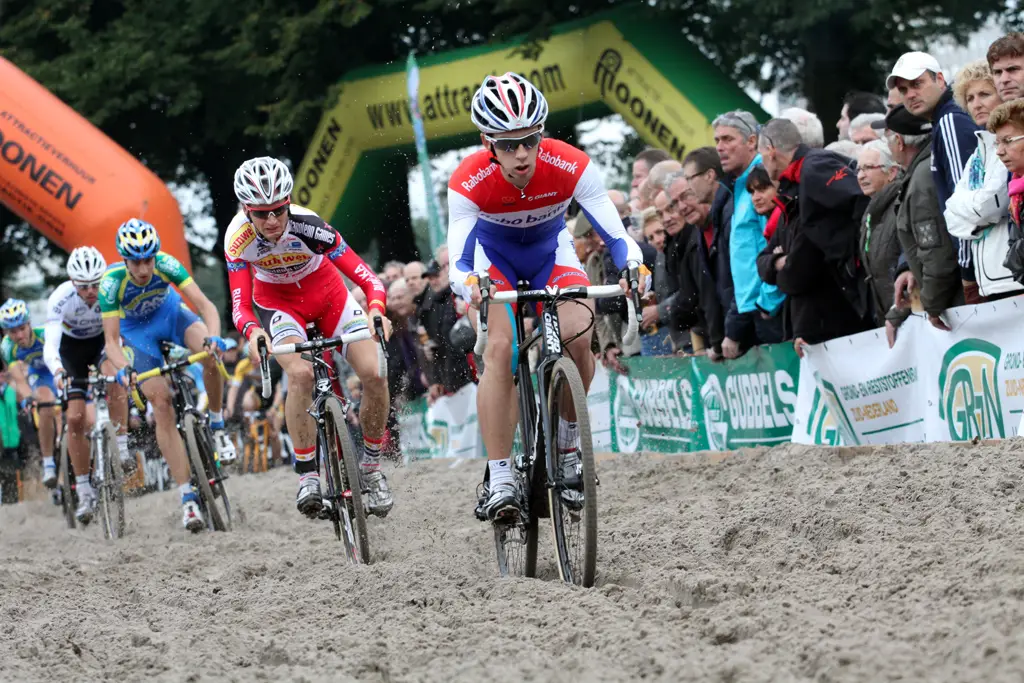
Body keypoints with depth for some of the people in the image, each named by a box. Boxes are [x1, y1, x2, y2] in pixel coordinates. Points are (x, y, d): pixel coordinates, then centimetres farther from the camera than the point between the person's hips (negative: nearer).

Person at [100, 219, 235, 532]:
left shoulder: (166, 265, -31)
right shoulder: (111, 283, -32)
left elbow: (205, 305, -33)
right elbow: (111, 340, -30)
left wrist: (213, 336, -52)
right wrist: (123, 368, -50)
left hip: (169, 313, 1)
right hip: (136, 329, -1)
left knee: (211, 352, -30)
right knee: (162, 404, -15)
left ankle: (217, 424, -5)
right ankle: (188, 497, -14)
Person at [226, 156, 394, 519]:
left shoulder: (307, 226, -32)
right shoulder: (239, 239, -28)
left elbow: (367, 278, -32)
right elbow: (240, 304, -28)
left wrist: (376, 311, -52)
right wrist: (252, 331, -51)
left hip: (327, 294, 1)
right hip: (278, 302, 0)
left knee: (375, 373, -17)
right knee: (300, 373, -30)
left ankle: (371, 468, 5)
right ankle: (307, 475, -19)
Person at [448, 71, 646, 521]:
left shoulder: (571, 167, -31)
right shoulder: (469, 182, -32)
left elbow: (615, 235, -31)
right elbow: (458, 262, -34)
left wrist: (633, 268, -52)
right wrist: (468, 283, -57)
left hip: (551, 252, 1)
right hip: (494, 257, -1)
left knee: (578, 334, -25)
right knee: (500, 348, -24)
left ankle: (568, 446, -1)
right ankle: (499, 480, -23)